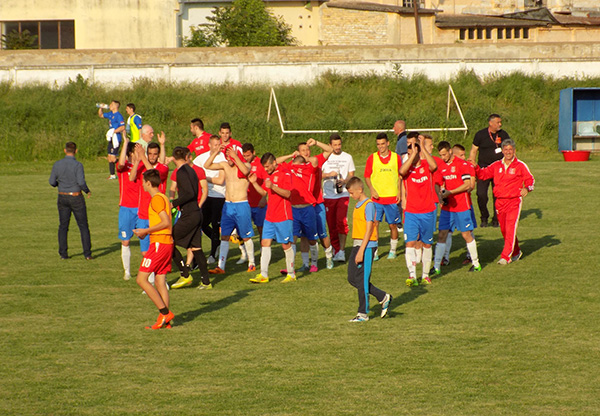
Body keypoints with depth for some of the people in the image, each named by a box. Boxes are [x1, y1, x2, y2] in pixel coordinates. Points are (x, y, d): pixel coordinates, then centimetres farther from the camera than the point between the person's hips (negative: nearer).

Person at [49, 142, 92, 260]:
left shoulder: (57, 165, -3)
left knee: (63, 226, 11)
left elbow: (52, 182, 0)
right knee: (83, 226, 4)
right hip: (76, 197, -3)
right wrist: (88, 191, -1)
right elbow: (81, 182, -21)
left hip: (62, 197, 3)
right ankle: (87, 253, 1)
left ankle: (63, 253, 8)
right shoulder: (77, 165, -14)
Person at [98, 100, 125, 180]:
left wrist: (113, 132, -23)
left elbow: (122, 127, -22)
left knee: (113, 158, -12)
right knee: (110, 157, 10)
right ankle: (112, 175, 15)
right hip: (111, 138, 9)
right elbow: (100, 115, 30)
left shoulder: (118, 116, -13)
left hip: (116, 138, -9)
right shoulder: (110, 114, 14)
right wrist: (101, 108, 15)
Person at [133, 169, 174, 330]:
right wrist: (146, 231, 16)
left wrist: (146, 231, -12)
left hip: (159, 243, -10)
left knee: (141, 279, -8)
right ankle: (164, 321, 5)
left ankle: (165, 313, -11)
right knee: (160, 282, 8)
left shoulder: (157, 199, -12)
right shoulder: (163, 197, 18)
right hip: (167, 243, 10)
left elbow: (166, 222, -20)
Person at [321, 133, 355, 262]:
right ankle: (335, 250, 17)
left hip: (343, 194, -1)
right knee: (331, 224, 3)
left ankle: (341, 251, -15)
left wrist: (344, 181, -12)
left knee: (341, 222, -16)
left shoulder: (347, 157, 8)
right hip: (328, 195, 1)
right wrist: (329, 174, -13)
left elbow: (351, 175, 9)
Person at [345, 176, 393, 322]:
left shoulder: (368, 205, -13)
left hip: (367, 246, -9)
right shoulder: (357, 205, 15)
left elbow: (369, 229, -17)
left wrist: (361, 251, -20)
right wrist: (356, 249, 18)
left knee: (362, 280, -4)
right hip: (356, 245, 9)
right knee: (352, 279, 8)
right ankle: (383, 297, 19)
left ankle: (363, 313, 5)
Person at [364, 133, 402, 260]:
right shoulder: (372, 158, 2)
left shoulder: (396, 157, 4)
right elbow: (367, 176, 6)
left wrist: (399, 192, 0)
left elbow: (400, 176, 10)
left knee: (393, 225, 5)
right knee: (374, 224, -7)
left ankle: (393, 251, 20)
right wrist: (372, 190, -9)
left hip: (392, 197, 1)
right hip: (377, 198, 0)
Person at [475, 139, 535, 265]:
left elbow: (530, 179, 3)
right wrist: (475, 168, -6)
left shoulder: (520, 166, -1)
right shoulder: (496, 165, 10)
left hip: (514, 201, -5)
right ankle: (516, 252, 30)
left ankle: (506, 256, -13)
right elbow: (483, 174, 13)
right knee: (504, 230, 11)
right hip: (500, 201, 5)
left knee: (510, 229, -12)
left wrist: (527, 188, -17)